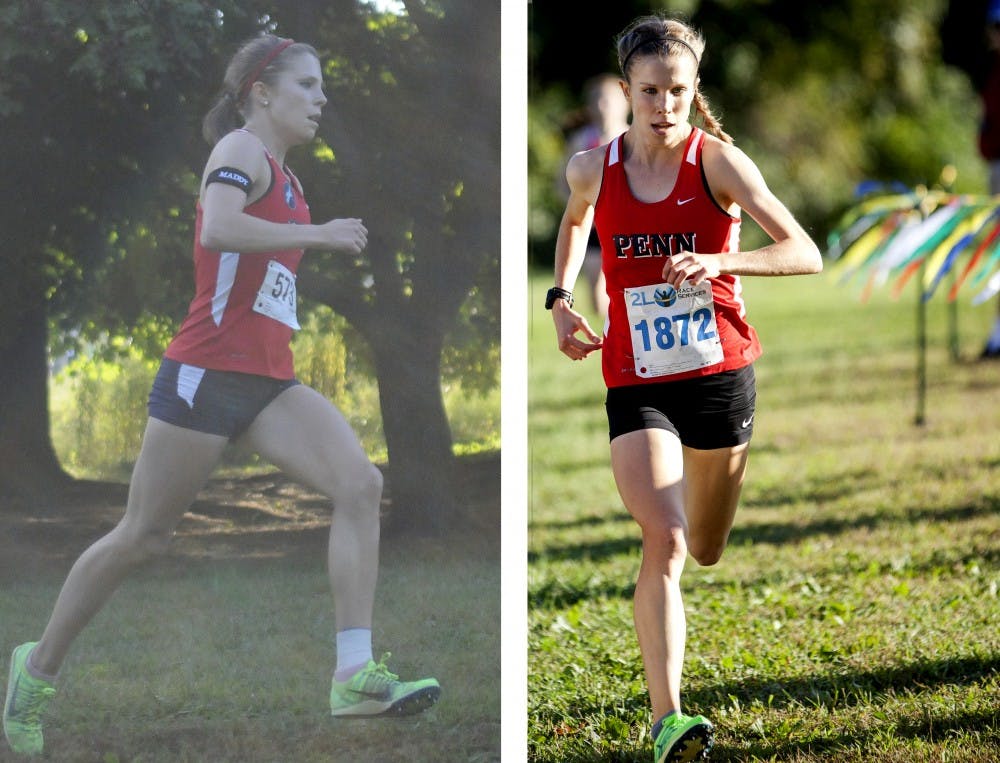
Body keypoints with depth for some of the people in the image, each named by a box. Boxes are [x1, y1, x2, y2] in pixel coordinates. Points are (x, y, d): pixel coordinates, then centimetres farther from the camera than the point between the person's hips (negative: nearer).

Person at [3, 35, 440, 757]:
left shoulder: (283, 177, 20)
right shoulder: (242, 150, -7)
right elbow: (217, 230, -27)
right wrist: (317, 234, -23)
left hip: (269, 383, 8)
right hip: (206, 372, -8)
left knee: (361, 484, -14)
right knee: (143, 535, 2)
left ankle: (355, 674, -21)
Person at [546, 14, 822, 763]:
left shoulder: (717, 162, -10)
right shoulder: (593, 170, -3)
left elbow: (806, 254, -17)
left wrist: (719, 262, -31)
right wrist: (560, 298, 9)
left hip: (719, 375, 1)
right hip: (636, 385, 0)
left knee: (705, 551, 17)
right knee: (663, 541, -21)